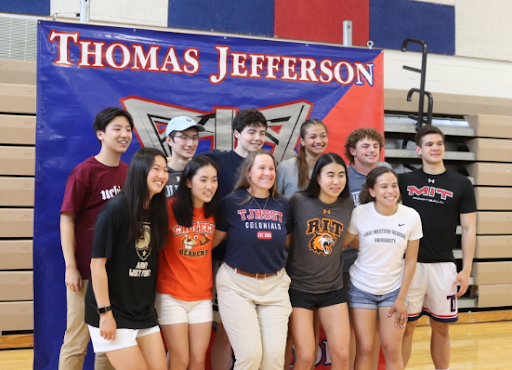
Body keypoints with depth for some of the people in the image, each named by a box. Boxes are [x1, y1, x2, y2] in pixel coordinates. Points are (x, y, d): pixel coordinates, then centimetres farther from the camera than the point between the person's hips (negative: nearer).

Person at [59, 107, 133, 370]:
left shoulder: (128, 172, 6)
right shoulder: (84, 172, -9)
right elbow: (67, 220, -9)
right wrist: (70, 267, -13)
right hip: (86, 271, -5)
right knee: (77, 342, 3)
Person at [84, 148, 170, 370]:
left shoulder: (156, 211, 6)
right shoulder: (115, 209, -15)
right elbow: (97, 263, -16)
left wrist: (150, 302, 12)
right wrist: (104, 312, -16)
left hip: (145, 311, 7)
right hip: (113, 312, -7)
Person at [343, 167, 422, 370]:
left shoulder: (411, 216, -11)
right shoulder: (359, 213, -15)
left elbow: (410, 261, -5)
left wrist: (401, 298, -4)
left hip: (393, 290, 1)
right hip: (361, 288, -1)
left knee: (392, 349, -1)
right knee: (365, 349, 0)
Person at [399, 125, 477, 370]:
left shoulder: (461, 185, 3)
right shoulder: (405, 181, 2)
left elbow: (469, 229, 3)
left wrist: (466, 269, -1)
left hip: (443, 266, 1)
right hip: (409, 264, 0)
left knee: (441, 327, 11)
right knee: (405, 326, 5)